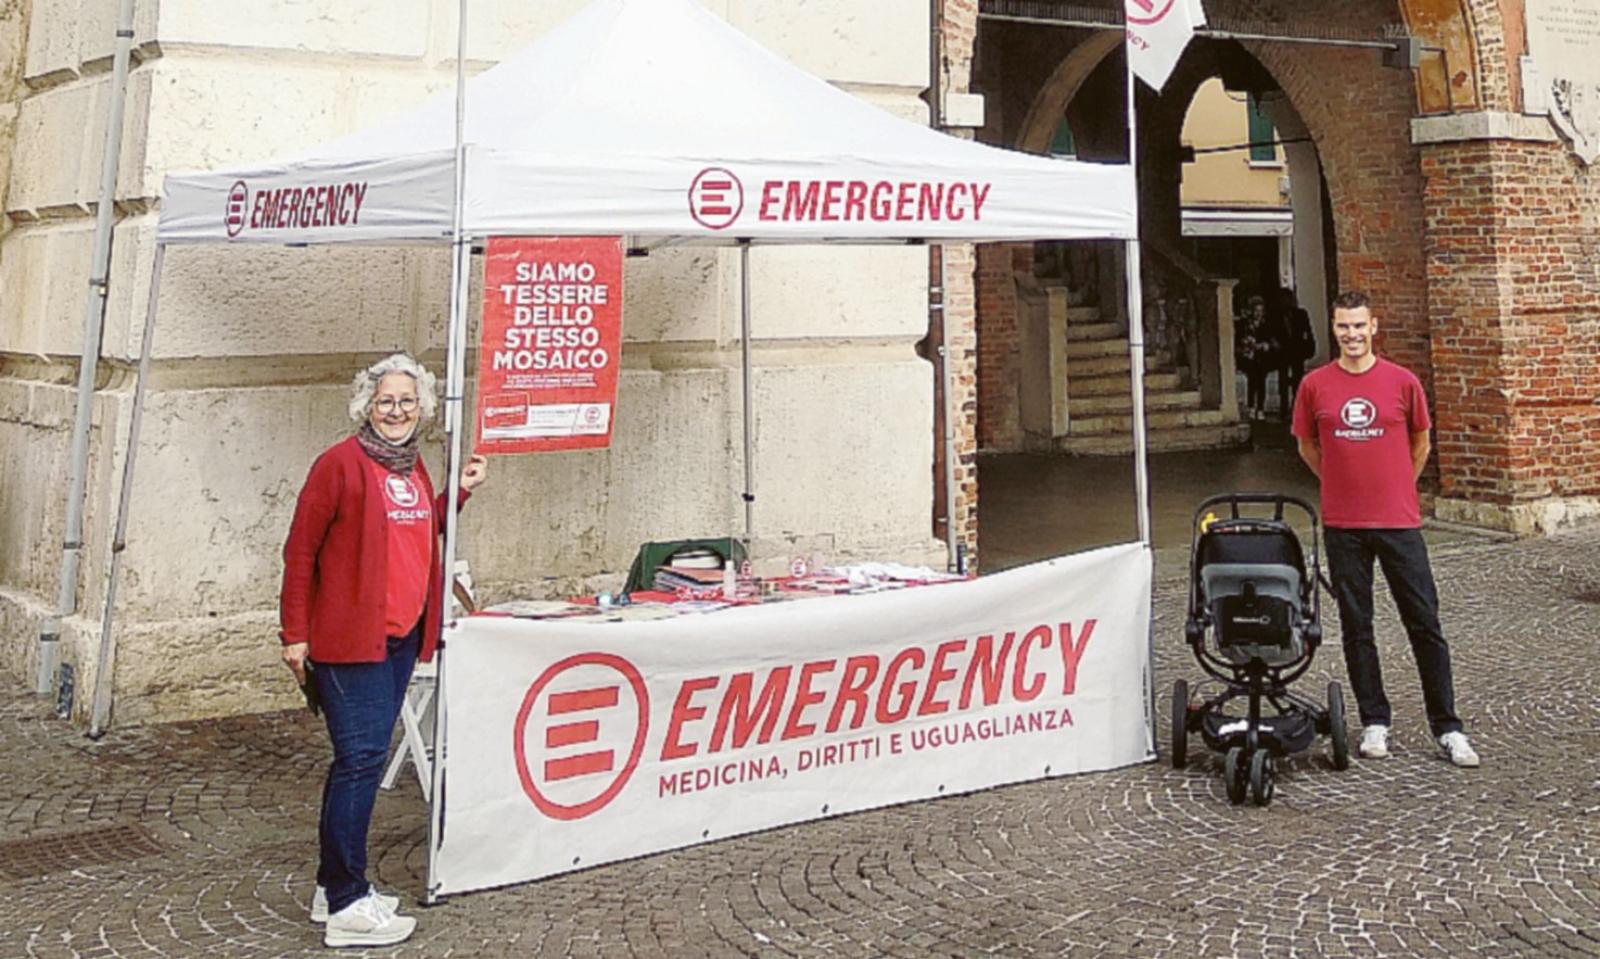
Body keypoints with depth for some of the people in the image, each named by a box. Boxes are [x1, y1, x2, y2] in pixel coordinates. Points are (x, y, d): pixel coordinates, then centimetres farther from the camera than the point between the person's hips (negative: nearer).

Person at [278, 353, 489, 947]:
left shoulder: (413, 467, 13)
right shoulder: (340, 463, -10)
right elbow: (300, 549, -10)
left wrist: (460, 492, 14)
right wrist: (295, 634, -12)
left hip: (401, 636, 8)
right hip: (348, 638, -8)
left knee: (363, 759, 13)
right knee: (361, 758, -8)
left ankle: (333, 887, 24)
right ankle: (347, 906, 0)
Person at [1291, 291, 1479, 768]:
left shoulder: (1402, 381, 0)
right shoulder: (1314, 385, 1)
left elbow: (1420, 444, 13)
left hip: (1399, 522, -1)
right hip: (1342, 525, 1)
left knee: (1425, 624, 1)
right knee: (1356, 626, 7)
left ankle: (1447, 728, 9)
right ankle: (1374, 724, 18)